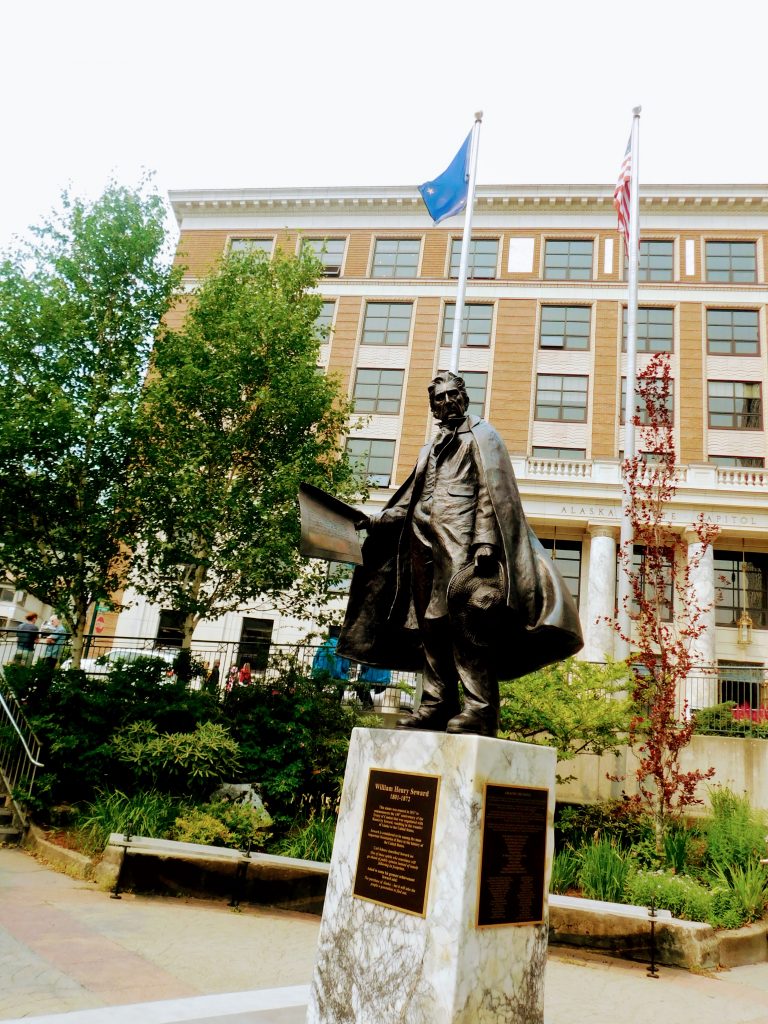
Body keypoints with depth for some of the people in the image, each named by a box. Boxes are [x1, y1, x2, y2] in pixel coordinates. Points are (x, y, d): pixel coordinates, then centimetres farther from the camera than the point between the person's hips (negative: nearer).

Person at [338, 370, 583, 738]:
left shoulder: (481, 435, 8)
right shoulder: (430, 450, 28)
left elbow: (492, 492, -5)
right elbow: (410, 500, 26)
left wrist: (485, 541, -17)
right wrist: (377, 519, 12)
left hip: (463, 545, -7)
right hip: (427, 546, 7)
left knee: (466, 614, -17)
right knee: (431, 623, 2)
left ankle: (480, 708, -17)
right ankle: (436, 705, 7)